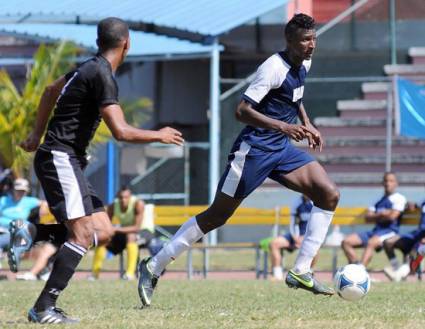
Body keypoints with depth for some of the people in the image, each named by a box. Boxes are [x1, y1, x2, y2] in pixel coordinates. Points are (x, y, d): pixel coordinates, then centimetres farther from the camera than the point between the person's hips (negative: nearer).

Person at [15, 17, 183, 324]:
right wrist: (159, 136, -7)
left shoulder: (89, 67, 15)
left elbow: (50, 92, 31)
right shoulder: (102, 75, -15)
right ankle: (43, 308, -21)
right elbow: (121, 131, -22)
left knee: (103, 233, 3)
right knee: (83, 232, -19)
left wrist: (37, 135, 37)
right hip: (60, 158, -10)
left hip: (71, 161, 10)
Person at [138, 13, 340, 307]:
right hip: (254, 148, -8)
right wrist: (282, 126, -34)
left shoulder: (304, 64, 6)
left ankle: (301, 272, -8)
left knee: (329, 194, -10)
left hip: (281, 149, 8)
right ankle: (154, 267, 9)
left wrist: (307, 124, 16)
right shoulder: (274, 68, -20)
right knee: (217, 216, -2)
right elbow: (243, 110, -25)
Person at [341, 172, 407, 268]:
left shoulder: (399, 198, 3)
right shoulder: (379, 201, 23)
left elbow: (392, 216, -10)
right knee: (346, 242, -7)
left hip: (390, 231, -8)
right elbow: (367, 218, 13)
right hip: (376, 230, 8)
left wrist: (376, 217, 5)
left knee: (371, 242, -39)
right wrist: (381, 214, -4)